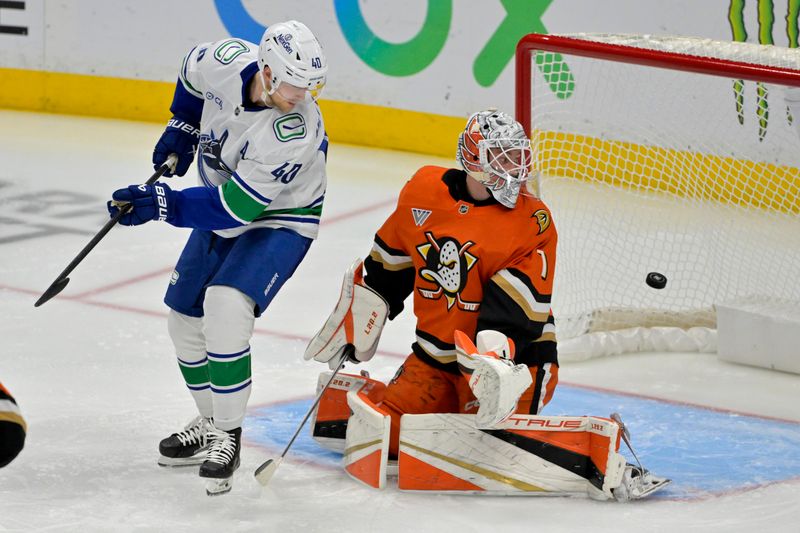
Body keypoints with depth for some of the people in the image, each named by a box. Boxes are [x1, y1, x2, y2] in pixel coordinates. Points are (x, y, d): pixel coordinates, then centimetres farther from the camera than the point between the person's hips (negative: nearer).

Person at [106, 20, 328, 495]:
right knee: (185, 318, 12)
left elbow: (234, 207, -33)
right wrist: (181, 130, 6)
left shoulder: (296, 131, -36)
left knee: (225, 308, -27)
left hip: (279, 221, -7)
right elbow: (193, 73, 7)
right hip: (221, 210, 7)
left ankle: (228, 438, -13)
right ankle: (212, 423, 31)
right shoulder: (226, 61, -22)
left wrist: (160, 203, -32)